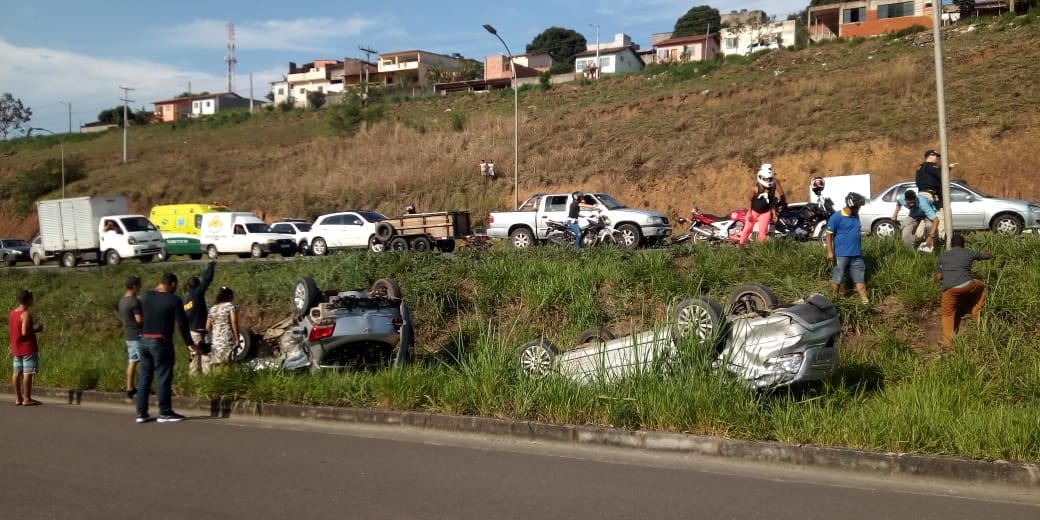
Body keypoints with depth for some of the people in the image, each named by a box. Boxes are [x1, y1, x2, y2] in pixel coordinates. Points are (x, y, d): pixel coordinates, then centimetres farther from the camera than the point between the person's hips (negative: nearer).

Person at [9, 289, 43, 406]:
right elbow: (24, 332, -23)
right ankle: (27, 399, -6)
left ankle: (18, 398, 11)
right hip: (28, 349, -9)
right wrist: (36, 330, -9)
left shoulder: (12, 313, 10)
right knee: (27, 373, -6)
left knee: (16, 373, 8)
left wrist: (33, 328, 16)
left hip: (16, 348, 9)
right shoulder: (26, 314, -17)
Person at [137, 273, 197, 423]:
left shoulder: (146, 296, 5)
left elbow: (141, 318, 12)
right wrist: (191, 344, 1)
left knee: (144, 377, 10)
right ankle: (165, 413, 5)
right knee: (163, 378, 1)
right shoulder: (174, 300, -9)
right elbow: (182, 324, -8)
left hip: (145, 340, 6)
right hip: (161, 342, -6)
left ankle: (141, 413, 13)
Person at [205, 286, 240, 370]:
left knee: (215, 366, 5)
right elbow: (234, 322, -10)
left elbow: (207, 327, 11)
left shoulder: (212, 309, 15)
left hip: (215, 341, 5)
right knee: (225, 365, -9)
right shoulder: (231, 306, 1)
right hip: (227, 341, -5)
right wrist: (237, 338, -9)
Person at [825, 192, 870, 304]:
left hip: (856, 255, 7)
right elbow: (829, 234, -11)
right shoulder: (837, 217, -12)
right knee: (837, 279, 3)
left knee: (860, 278, 7)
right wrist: (830, 252, -16)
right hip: (841, 254, -7)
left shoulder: (856, 216, 10)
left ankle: (865, 300, 10)